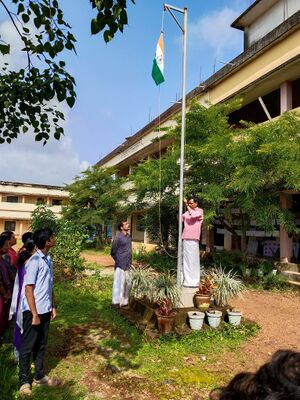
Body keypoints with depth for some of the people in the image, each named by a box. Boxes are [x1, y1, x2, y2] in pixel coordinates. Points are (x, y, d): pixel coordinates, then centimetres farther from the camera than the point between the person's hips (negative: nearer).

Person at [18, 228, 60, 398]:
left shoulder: (48, 259, 5)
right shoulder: (34, 261, -20)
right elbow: (28, 290, -18)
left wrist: (53, 306, 13)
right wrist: (34, 314, -16)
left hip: (45, 310, 8)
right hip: (33, 311, -7)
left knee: (41, 345, 18)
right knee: (27, 346, 9)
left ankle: (39, 376, 33)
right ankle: (24, 381, 24)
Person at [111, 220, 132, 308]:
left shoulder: (128, 236, 9)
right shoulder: (118, 237, -14)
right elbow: (113, 252, -7)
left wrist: (129, 262, 15)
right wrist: (119, 261, -1)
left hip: (128, 265, 8)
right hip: (120, 265, -8)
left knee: (127, 283, 15)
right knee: (119, 283, 0)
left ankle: (125, 301, 28)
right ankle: (116, 302, 12)